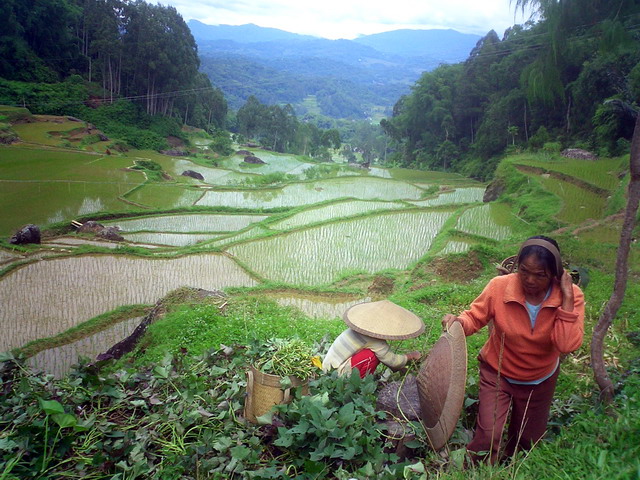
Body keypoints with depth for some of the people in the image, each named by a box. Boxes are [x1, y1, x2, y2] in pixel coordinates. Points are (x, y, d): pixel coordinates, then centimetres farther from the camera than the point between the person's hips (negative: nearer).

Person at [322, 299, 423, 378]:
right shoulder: (375, 341, -23)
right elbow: (391, 360, -16)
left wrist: (398, 367, 13)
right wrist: (411, 355, 0)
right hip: (338, 372, -9)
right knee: (372, 356, -21)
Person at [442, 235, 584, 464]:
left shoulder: (571, 295, -22)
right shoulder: (499, 287, -25)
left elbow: (567, 345, -31)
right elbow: (474, 317, -13)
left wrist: (567, 298, -35)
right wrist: (458, 322, -35)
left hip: (540, 381, 2)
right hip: (497, 374, -2)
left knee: (527, 441, 21)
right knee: (489, 436, -11)